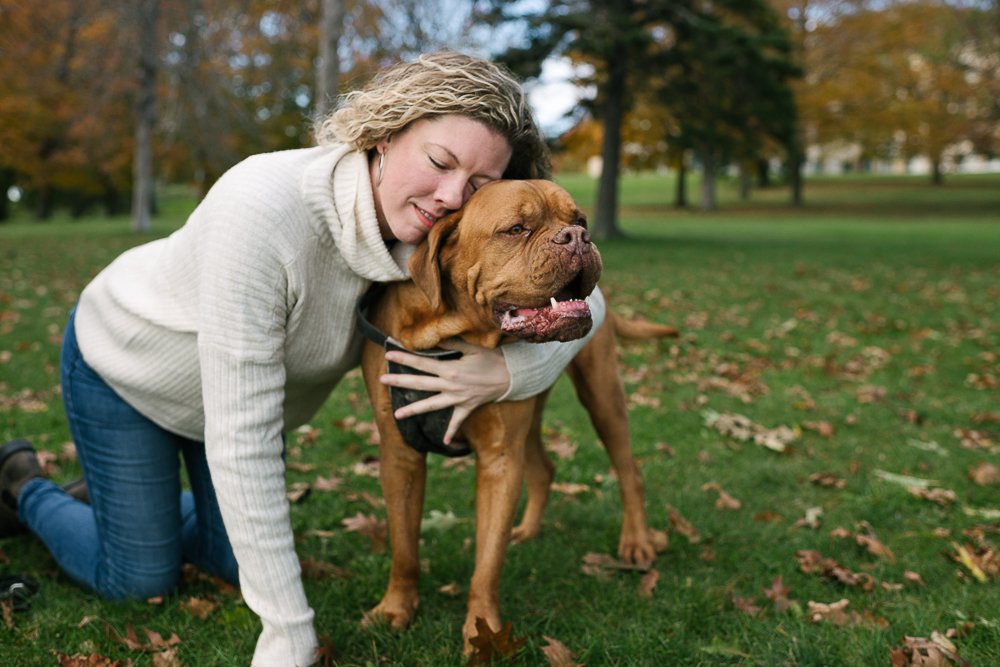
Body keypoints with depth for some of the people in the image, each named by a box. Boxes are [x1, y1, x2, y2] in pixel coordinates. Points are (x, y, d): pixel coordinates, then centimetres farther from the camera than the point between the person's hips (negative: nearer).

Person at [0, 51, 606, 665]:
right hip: (125, 366, -5)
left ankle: (135, 499, 38)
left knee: (239, 563, 11)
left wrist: (508, 371, -40)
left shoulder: (433, 240, -25)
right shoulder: (262, 210, -43)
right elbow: (242, 441, -41)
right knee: (142, 579, 5)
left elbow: (581, 301, -18)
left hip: (231, 386, 5)